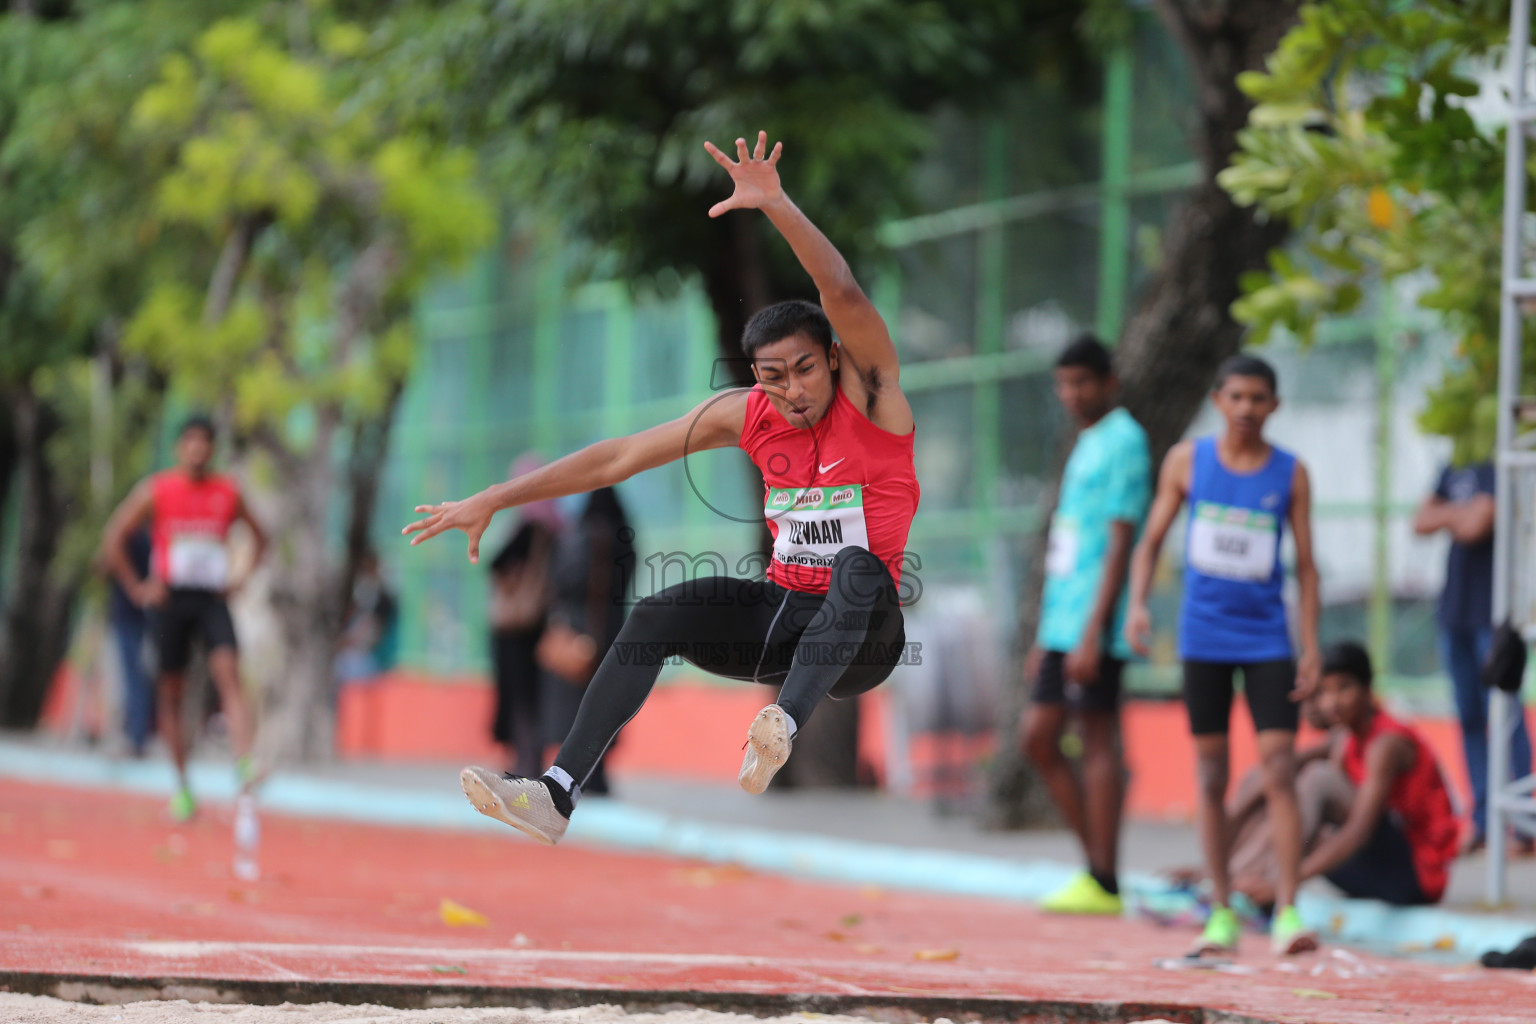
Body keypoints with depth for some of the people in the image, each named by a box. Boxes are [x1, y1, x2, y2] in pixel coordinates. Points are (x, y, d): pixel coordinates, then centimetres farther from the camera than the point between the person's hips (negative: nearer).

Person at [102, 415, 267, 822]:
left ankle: (244, 766, -32)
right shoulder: (155, 490, 1)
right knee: (171, 692, 3)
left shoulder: (227, 493, 8)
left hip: (212, 598, 1)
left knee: (229, 674, -19)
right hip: (170, 598, -1)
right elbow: (114, 539, 2)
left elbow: (258, 537, 22)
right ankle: (181, 787, 10)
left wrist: (242, 578, 9)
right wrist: (136, 588, -2)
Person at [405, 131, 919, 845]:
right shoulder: (746, 415, 3)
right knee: (657, 616, -17)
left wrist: (776, 206, -43)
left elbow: (843, 295, -29)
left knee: (859, 569, -36)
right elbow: (619, 457, 5)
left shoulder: (869, 397, -10)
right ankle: (558, 794, -26)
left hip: (862, 635, -5)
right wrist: (492, 501, 3)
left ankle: (785, 726, -58)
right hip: (781, 610, 5)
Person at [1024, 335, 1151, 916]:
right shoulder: (1085, 445, 19)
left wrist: (1092, 634, -20)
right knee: (1039, 737, 8)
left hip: (1095, 627, -9)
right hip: (1062, 623, 9)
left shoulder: (1124, 443, -9)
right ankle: (1096, 862, 14)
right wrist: (1045, 637, 22)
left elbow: (1119, 544, -15)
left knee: (1099, 742, -6)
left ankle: (1104, 884, -3)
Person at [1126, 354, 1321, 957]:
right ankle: (1222, 914, 11)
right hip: (1203, 638, 1)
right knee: (1211, 776, 4)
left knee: (1279, 770, -12)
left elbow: (1305, 565, 4)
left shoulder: (1290, 473, 1)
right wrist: (1138, 603, -9)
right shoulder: (1187, 461, 3)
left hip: (1267, 640, -1)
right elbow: (1151, 540, 7)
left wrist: (1311, 648, -2)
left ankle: (1287, 911, -14)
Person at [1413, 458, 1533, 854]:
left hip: (1494, 613, -8)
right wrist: (1454, 513, -8)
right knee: (1469, 717, 8)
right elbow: (1422, 522, 11)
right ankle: (1482, 820, 12)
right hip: (1456, 610, 8)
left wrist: (1446, 515, 0)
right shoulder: (1453, 470, 14)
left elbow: (1476, 527, -19)